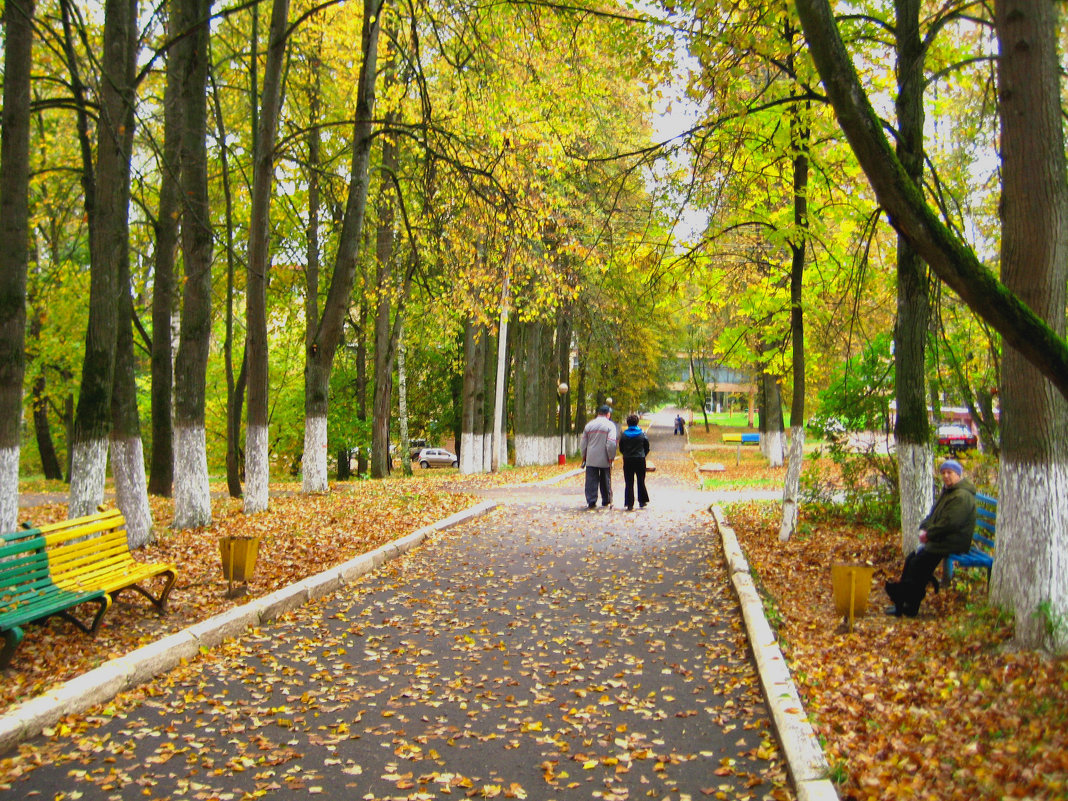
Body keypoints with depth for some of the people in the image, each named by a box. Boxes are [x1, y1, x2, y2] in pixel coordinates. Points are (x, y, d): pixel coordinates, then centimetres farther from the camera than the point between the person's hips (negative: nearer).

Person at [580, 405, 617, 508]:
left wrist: (584, 457, 18)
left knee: (591, 480, 3)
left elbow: (583, 443, 10)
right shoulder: (610, 425, -6)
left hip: (591, 459, 2)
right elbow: (611, 444, -15)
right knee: (605, 480, 11)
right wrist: (611, 457, -8)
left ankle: (591, 501, -3)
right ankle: (606, 501, 20)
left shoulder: (589, 425, 7)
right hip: (604, 460, -2)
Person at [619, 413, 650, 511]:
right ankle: (642, 501, 18)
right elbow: (647, 448, 4)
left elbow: (621, 449, 5)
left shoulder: (624, 435, -2)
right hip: (640, 460, 0)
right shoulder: (642, 434, -3)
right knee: (641, 481, 13)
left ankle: (629, 504, 0)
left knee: (629, 483, 3)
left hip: (627, 460, 0)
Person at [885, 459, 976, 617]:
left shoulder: (962, 496, -17)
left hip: (954, 543, -11)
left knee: (918, 563, -17)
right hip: (940, 540, 11)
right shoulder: (947, 492, 18)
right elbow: (933, 515, 19)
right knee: (910, 559, 3)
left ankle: (910, 608, -8)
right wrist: (924, 528, -1)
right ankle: (901, 602, 6)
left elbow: (949, 523, -24)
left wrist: (929, 534, -15)